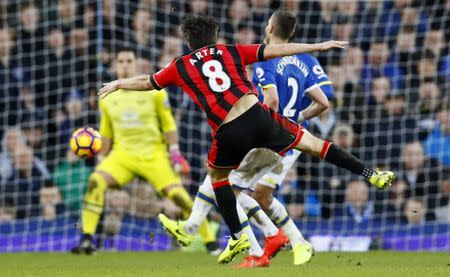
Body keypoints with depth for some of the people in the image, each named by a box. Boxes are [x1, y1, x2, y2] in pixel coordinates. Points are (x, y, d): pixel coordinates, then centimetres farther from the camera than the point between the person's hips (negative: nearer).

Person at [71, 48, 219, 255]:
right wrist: (101, 159, 16)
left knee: (178, 195, -14)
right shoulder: (107, 98, 7)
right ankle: (87, 240, -22)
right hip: (122, 154, 2)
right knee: (96, 180, -25)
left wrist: (175, 154, -5)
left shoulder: (154, 92, -2)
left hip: (153, 155, -2)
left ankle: (210, 242, 2)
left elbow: (168, 125, 3)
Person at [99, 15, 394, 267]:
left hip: (230, 133, 0)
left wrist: (118, 84, 47)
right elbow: (277, 50, 9)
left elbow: (146, 82, 28)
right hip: (258, 117, 0)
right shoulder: (231, 51, 13)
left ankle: (238, 237, 24)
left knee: (216, 174, 27)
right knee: (310, 142, 13)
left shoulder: (180, 66, 14)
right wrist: (320, 46, 12)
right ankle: (371, 174, 9)